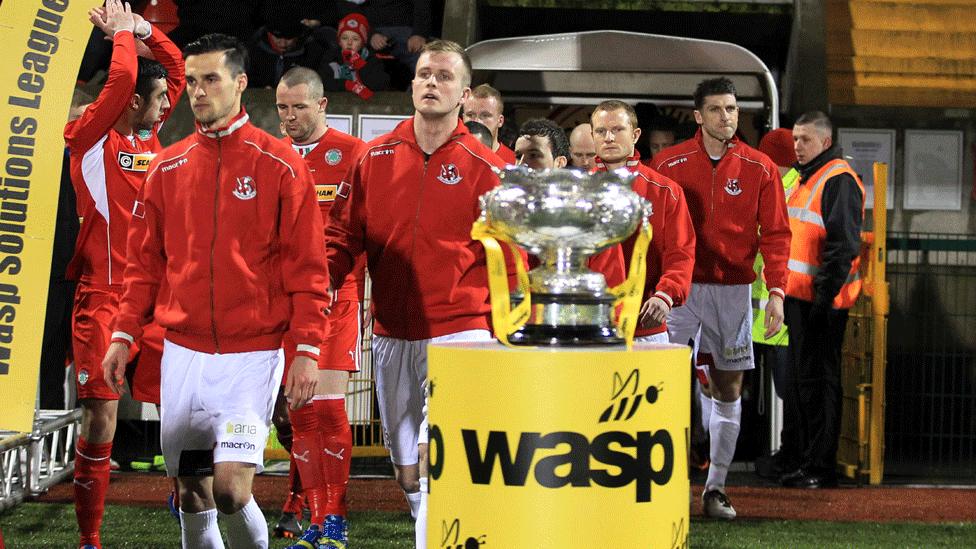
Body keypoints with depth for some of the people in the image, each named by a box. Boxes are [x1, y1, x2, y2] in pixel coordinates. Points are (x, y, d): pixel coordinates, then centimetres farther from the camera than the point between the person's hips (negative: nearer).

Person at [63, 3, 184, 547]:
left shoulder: (150, 135, 14)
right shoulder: (92, 138, -6)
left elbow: (175, 68, 23)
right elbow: (122, 77, -20)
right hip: (105, 295, -6)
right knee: (102, 416, -5)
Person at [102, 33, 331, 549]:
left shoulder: (280, 165, -3)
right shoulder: (167, 167, 9)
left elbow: (307, 268, -4)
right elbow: (145, 262, 14)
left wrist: (306, 351, -10)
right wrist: (123, 334, 5)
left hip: (253, 354, -4)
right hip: (183, 352, 4)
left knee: (231, 486, -15)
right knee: (191, 489, 6)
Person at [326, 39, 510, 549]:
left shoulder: (482, 168, -1)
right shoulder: (375, 157, 7)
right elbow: (344, 235, 8)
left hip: (459, 330, -4)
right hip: (391, 334, 4)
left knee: (436, 461, -18)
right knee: (408, 474, 10)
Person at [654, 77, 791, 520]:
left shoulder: (759, 169, 3)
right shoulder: (670, 164, -1)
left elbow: (775, 233, 3)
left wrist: (776, 291, -6)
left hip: (733, 289, 2)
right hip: (680, 286, -2)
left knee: (728, 388, 6)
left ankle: (716, 487, 14)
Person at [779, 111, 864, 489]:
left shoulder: (838, 181, -13)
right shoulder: (805, 178, 18)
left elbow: (842, 245, -19)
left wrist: (824, 295, -22)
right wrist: (787, 290, 19)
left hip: (821, 300, -10)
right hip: (799, 295, 10)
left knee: (818, 380, -7)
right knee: (803, 377, 12)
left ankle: (820, 467, -4)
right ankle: (809, 462, 18)